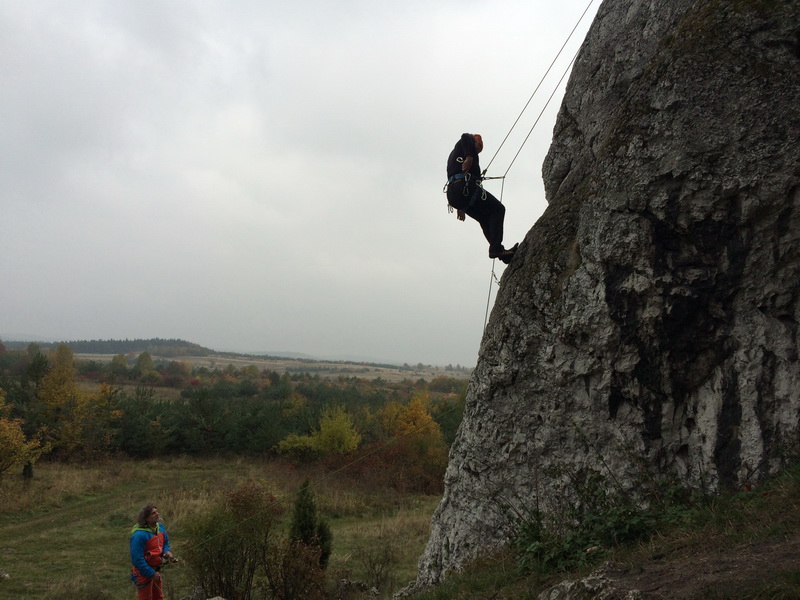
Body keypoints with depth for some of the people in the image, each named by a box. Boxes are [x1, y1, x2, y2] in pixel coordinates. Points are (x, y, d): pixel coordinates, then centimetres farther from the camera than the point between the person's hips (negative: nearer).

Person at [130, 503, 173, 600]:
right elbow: (137, 559, -27)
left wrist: (167, 551, -9)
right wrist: (151, 573, -22)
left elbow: (165, 542, 14)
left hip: (156, 569, 8)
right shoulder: (139, 535, -29)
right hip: (143, 572, -7)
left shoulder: (160, 527, -4)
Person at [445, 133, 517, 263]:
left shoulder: (453, 155, 38)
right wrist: (469, 157, -22)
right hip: (464, 185, -9)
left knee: (486, 218, 14)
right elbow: (465, 136, -12)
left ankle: (498, 250, 1)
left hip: (453, 194, 9)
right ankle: (496, 249, -19)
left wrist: (460, 206, 27)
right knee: (497, 209, -6)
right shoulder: (469, 141, 15)